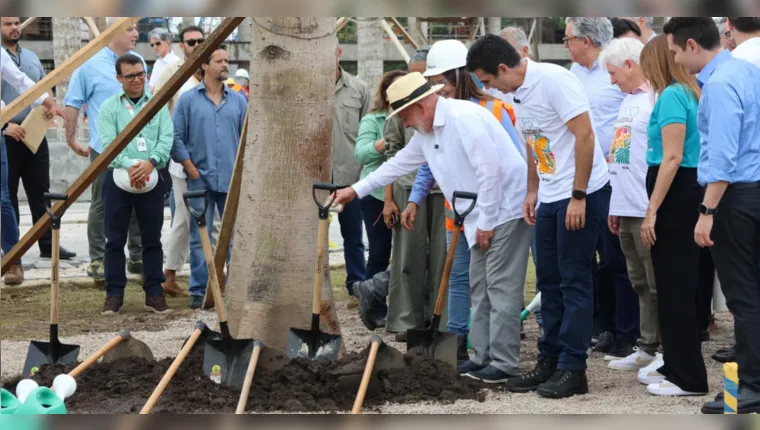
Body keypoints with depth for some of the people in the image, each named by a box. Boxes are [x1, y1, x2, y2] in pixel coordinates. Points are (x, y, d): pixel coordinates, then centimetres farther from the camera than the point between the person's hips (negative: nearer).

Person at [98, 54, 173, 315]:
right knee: (115, 240, 2)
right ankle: (114, 294, 8)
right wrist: (130, 166, -24)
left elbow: (167, 139, -3)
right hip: (119, 179, -2)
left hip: (152, 179, 2)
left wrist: (150, 162, -20)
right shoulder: (109, 107, 2)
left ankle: (154, 293, 13)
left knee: (152, 239, 7)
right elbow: (108, 144, -9)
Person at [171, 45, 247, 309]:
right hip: (200, 181, -2)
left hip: (232, 181, 2)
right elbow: (177, 138, 1)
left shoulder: (238, 101, 9)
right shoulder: (188, 100, 2)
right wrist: (191, 169, -6)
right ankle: (198, 292, 7)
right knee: (199, 238, 1)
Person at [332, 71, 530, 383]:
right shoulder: (427, 131, 13)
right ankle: (482, 357, 17)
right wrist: (356, 191, 28)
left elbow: (490, 169, -23)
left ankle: (504, 363, -9)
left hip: (505, 208, -10)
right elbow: (400, 163, 25)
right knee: (480, 287, 11)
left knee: (501, 287, -10)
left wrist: (487, 222, -18)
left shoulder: (463, 117, -19)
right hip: (483, 217, 10)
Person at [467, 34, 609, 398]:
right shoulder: (519, 93, 8)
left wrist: (578, 197, -21)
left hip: (580, 193, -9)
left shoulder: (553, 80, -19)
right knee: (548, 281, 13)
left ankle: (572, 369, -1)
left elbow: (584, 134, -21)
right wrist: (532, 191, 15)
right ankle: (550, 361, 21)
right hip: (549, 197, 9)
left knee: (575, 281, -5)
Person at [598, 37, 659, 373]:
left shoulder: (655, 100, -12)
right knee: (640, 283, 14)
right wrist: (616, 207, 20)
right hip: (627, 207, 9)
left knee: (658, 285, -3)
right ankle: (648, 348, 20)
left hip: (648, 210, -9)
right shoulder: (628, 101, 17)